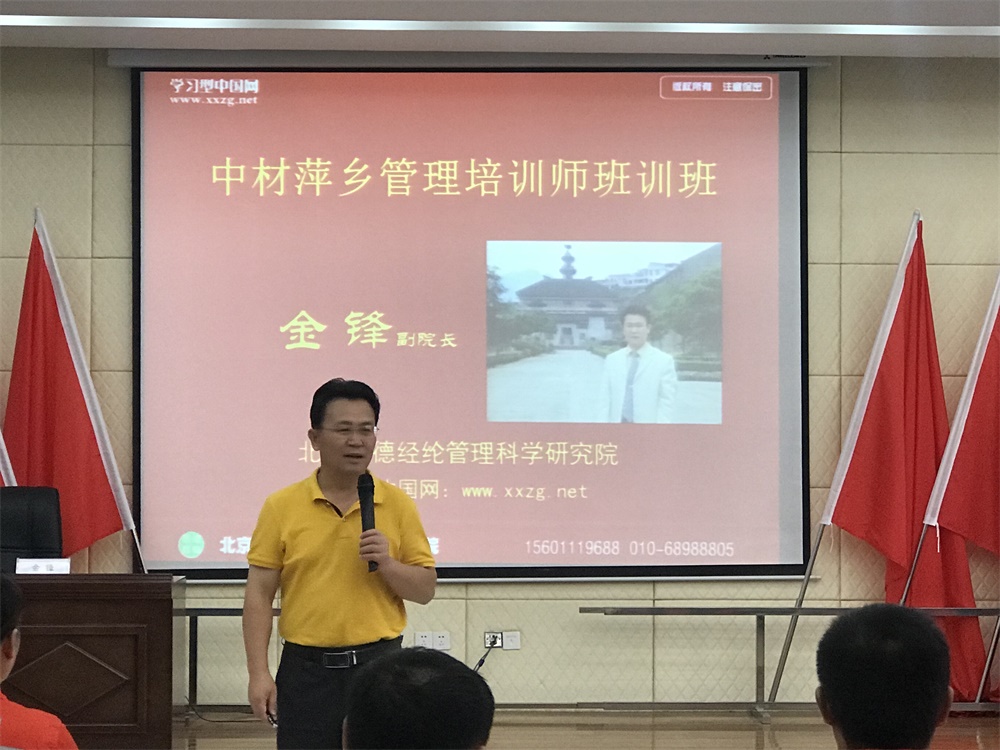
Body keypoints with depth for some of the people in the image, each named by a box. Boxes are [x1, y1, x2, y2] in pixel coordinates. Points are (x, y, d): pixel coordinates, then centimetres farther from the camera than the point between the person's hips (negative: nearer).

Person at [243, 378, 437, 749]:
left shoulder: (398, 504, 3)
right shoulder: (282, 507, 1)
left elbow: (425, 588, 5)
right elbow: (259, 595, 0)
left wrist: (387, 564, -14)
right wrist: (258, 673, -8)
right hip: (307, 670, -1)